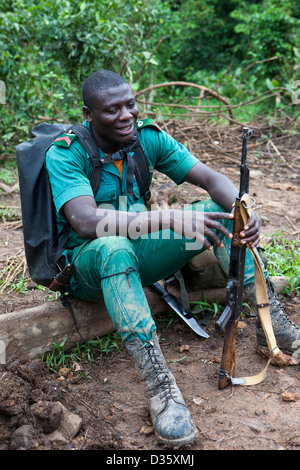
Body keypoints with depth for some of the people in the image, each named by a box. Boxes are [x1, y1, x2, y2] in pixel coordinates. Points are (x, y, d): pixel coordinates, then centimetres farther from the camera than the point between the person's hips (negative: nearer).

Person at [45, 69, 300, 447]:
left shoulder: (148, 137, -5)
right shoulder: (65, 154, -19)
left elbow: (211, 179, -9)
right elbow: (86, 222, -36)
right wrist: (171, 219, -43)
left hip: (138, 256, 5)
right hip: (87, 263, -5)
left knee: (219, 212, -12)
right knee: (114, 247, -41)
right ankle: (160, 389, -41)